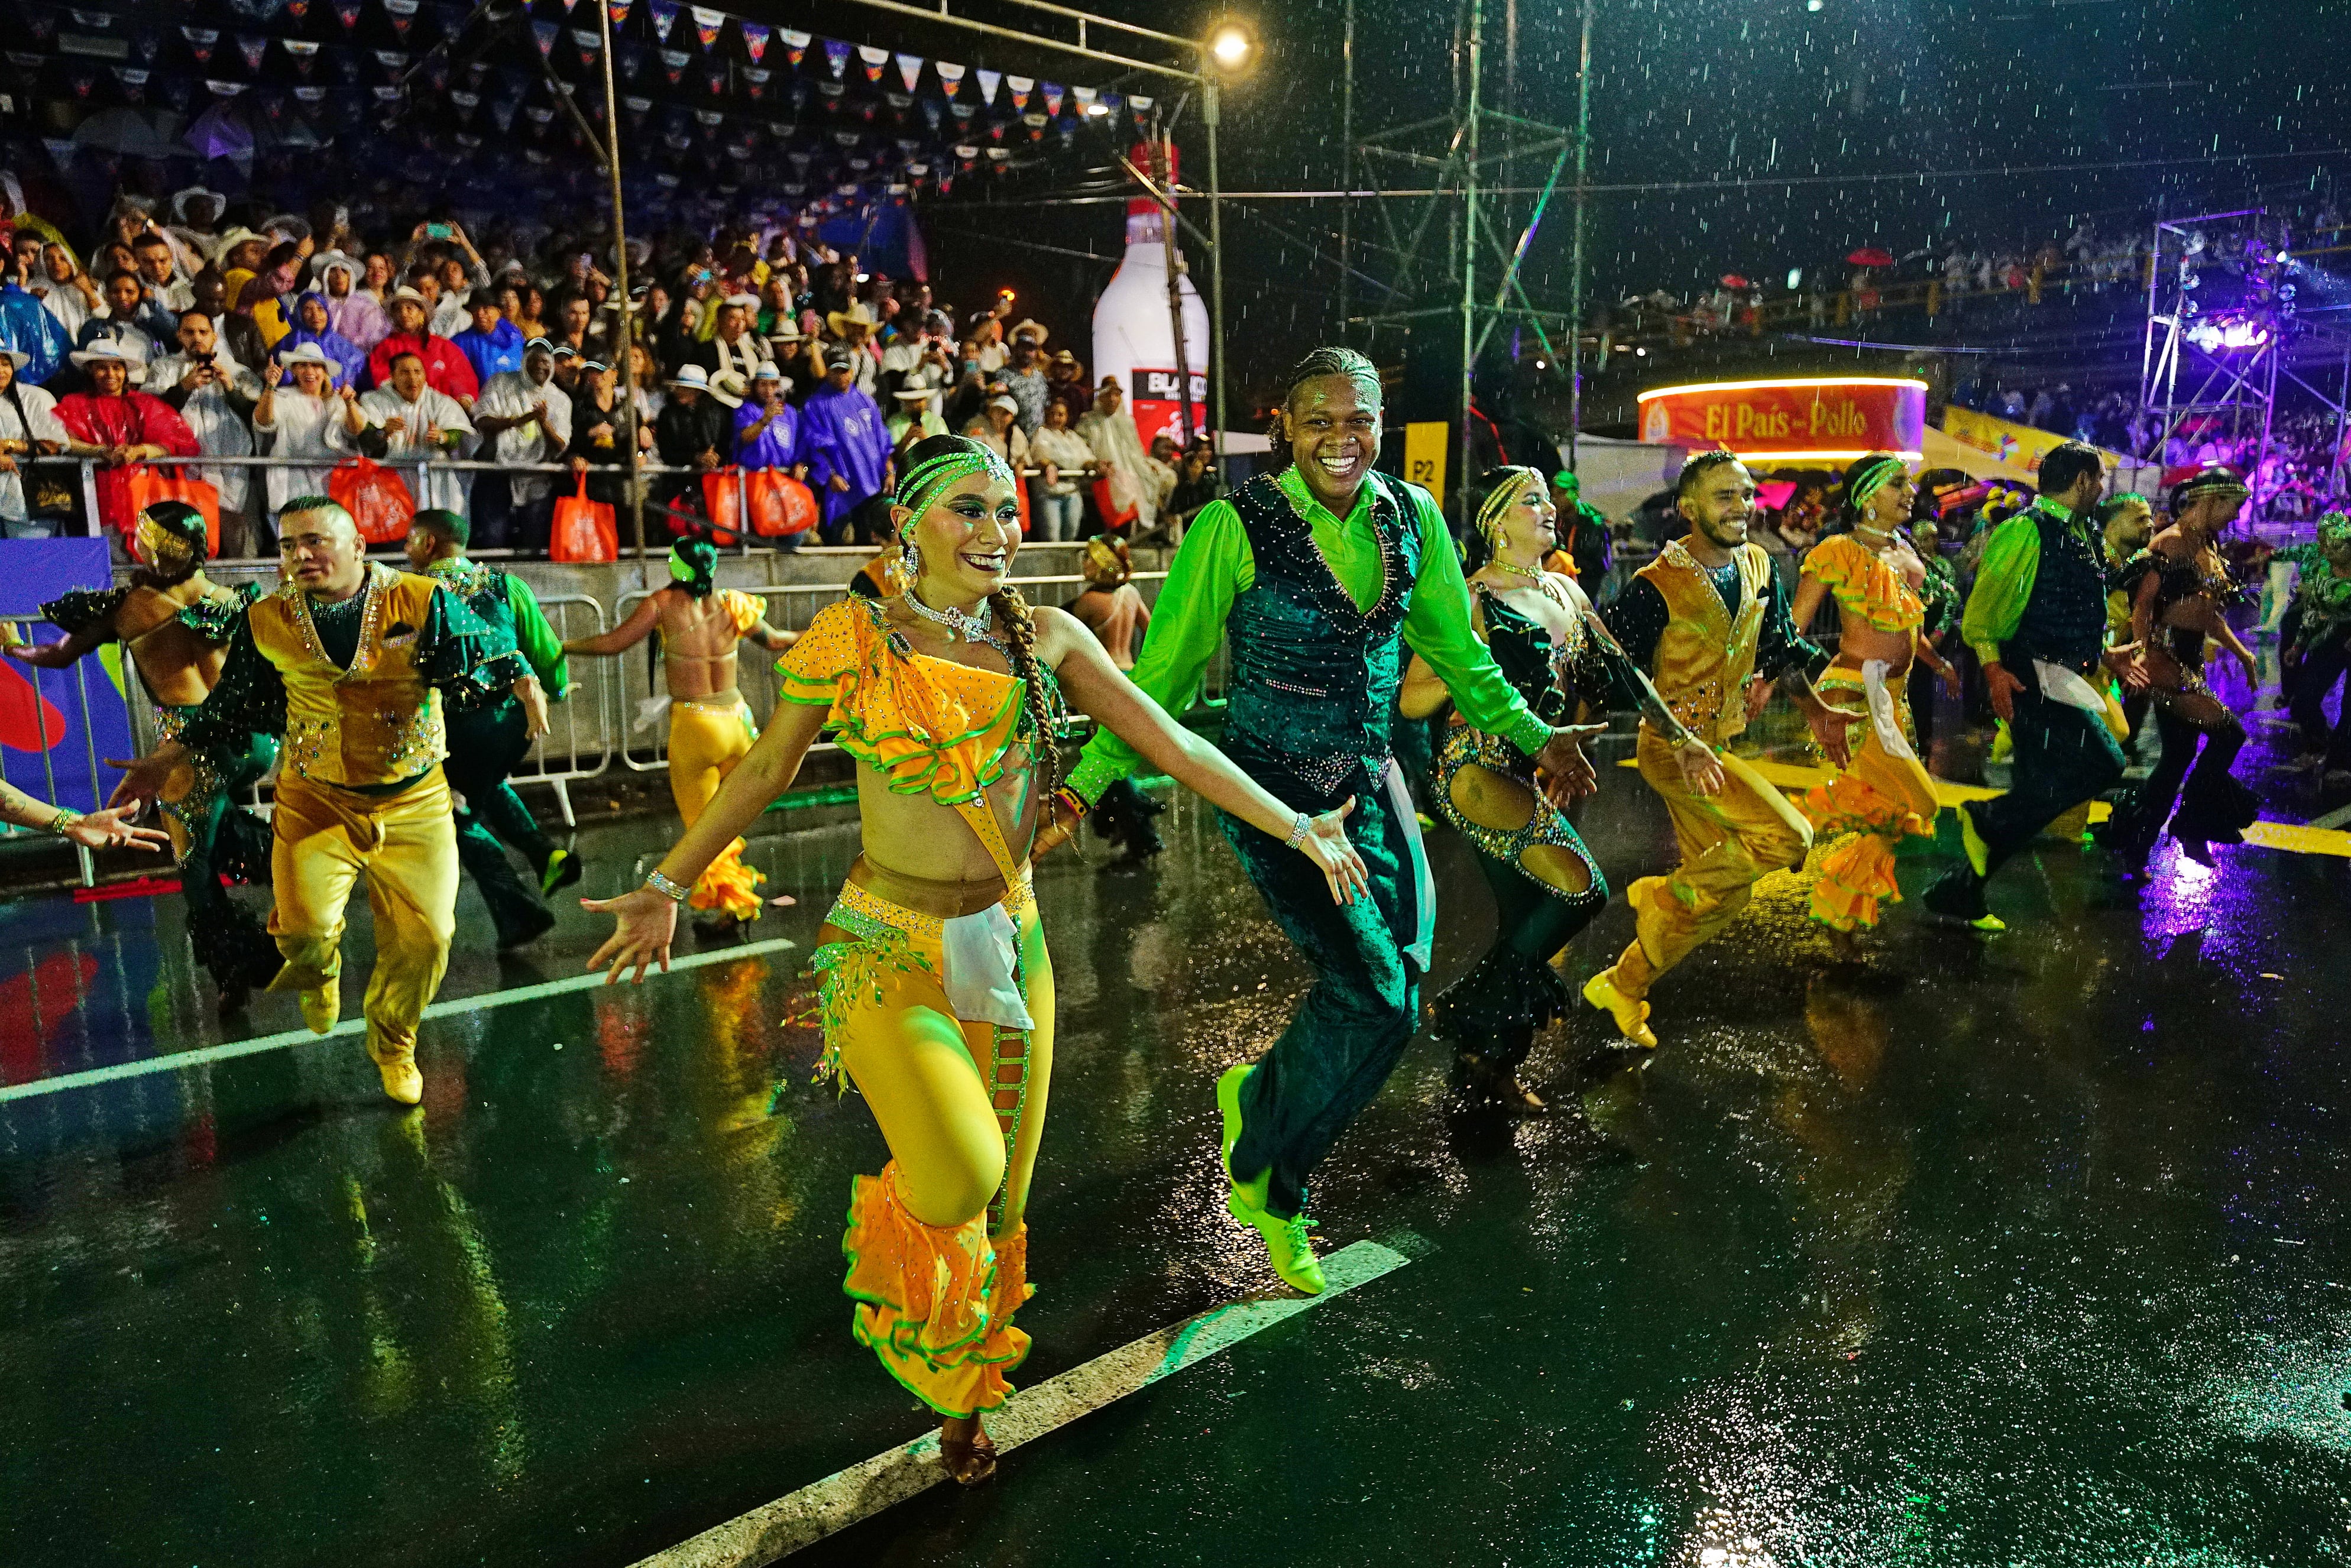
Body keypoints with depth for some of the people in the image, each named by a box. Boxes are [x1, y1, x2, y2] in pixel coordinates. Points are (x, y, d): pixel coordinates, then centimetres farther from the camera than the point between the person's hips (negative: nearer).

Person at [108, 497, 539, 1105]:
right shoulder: (266, 622, -1)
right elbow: (230, 705, 12)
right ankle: (319, 973, 24)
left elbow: (485, 651, -7)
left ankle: (392, 1045, 31)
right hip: (315, 798, 1)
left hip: (414, 802, 0)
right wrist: (166, 758, 12)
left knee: (423, 938, 0)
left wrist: (526, 684, -28)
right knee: (305, 929, -18)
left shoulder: (421, 602, -9)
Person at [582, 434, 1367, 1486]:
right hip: (889, 952, -3)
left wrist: (1295, 827, -7)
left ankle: (964, 1397, 40)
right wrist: (666, 888, 8)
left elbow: (1171, 743, -2)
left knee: (1001, 1197, 12)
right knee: (958, 1180, -22)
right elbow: (765, 770, 4)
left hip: (1010, 947, 3)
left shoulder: (1043, 638, -2)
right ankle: (889, 1222, 17)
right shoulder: (851, 640, -8)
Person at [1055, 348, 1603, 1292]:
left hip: (1371, 783, 6)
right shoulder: (1236, 526, -13)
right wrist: (1087, 783, -13)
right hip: (1272, 789, -6)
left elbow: (1456, 650, 15)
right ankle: (1263, 1167, 14)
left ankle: (1258, 1097, 32)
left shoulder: (1412, 518, 2)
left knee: (1400, 993, 3)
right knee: (1373, 992, -14)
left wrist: (1533, 734, 10)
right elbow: (1164, 668, -9)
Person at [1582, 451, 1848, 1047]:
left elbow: (1780, 649, 17)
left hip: (1716, 747, 8)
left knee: (1724, 897, 9)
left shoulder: (1758, 568, 5)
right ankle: (1667, 894, -2)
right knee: (1788, 837, -21)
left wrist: (1815, 708, 4)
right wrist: (1683, 742, -27)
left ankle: (1621, 986, 23)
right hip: (1671, 747, -8)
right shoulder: (1656, 585, -18)